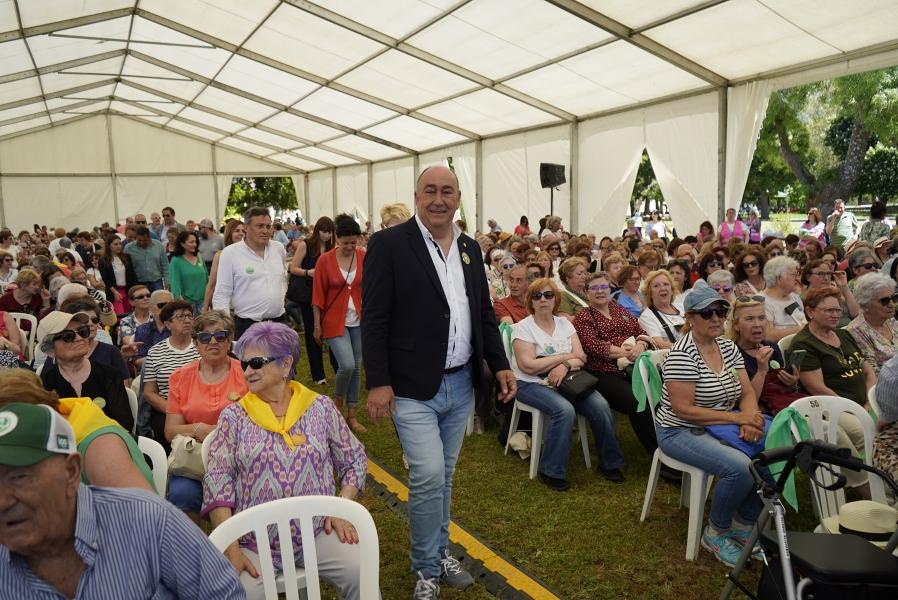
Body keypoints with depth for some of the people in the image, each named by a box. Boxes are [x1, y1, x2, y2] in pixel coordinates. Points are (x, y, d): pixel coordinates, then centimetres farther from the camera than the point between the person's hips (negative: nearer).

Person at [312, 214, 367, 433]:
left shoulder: (364, 257, -2)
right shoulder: (325, 260, -7)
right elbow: (318, 295, -3)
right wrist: (317, 325, -2)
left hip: (359, 321, 3)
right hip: (335, 321, -3)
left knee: (356, 368, 8)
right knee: (347, 365, -14)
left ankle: (352, 415, 22)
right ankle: (337, 400, 17)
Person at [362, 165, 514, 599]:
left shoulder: (470, 248, 9)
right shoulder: (389, 244, -9)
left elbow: (484, 314, 14)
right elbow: (374, 319, -11)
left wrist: (499, 365, 6)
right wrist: (378, 382, -15)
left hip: (461, 385, 6)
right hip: (413, 388, -5)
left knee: (443, 475, 17)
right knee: (428, 475, -8)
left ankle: (440, 552, 35)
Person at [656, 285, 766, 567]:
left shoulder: (728, 347, 5)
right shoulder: (682, 355, -19)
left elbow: (747, 393, 4)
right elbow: (684, 409, -22)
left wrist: (749, 420, -18)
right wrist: (737, 417, -21)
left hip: (721, 426, 7)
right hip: (682, 432, -7)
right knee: (740, 467, -29)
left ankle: (744, 525, 9)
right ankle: (715, 533, -1)